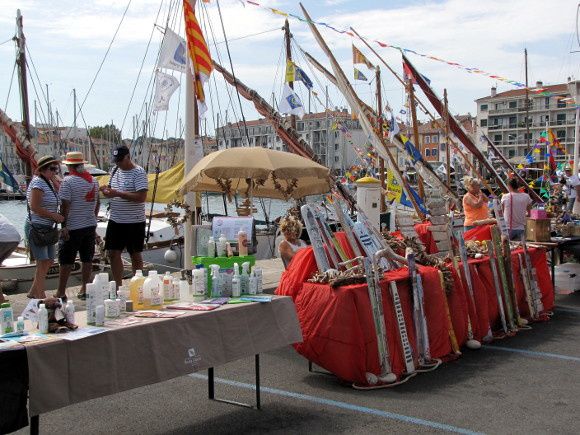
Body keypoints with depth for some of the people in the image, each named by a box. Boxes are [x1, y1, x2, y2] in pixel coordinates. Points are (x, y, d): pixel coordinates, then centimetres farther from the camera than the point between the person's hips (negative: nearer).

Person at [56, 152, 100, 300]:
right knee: (87, 259, 11)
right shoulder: (93, 180, 8)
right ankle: (84, 289, 16)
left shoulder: (68, 181, -13)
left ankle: (61, 292, 7)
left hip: (73, 227, -6)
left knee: (66, 260, 2)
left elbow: (65, 205, -17)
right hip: (91, 225, 6)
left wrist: (64, 225, -14)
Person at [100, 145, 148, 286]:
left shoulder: (139, 173, -13)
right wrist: (107, 191, -3)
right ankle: (118, 286, 17)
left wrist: (118, 193, -24)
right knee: (113, 253, 6)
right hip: (115, 220, 7)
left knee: (135, 255, 6)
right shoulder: (115, 170, 10)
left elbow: (141, 196, -22)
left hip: (134, 222, -6)